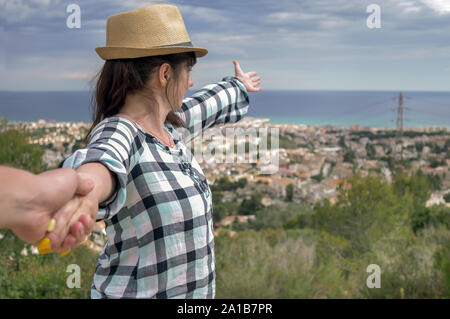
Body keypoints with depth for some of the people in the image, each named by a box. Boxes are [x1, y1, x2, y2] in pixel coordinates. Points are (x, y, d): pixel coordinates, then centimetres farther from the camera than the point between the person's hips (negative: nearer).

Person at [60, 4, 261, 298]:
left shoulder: (169, 125, 2)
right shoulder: (116, 133, -21)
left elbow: (205, 106, 23)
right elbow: (101, 162, -44)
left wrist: (238, 87, 42)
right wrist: (85, 193, -66)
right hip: (137, 291, -8)